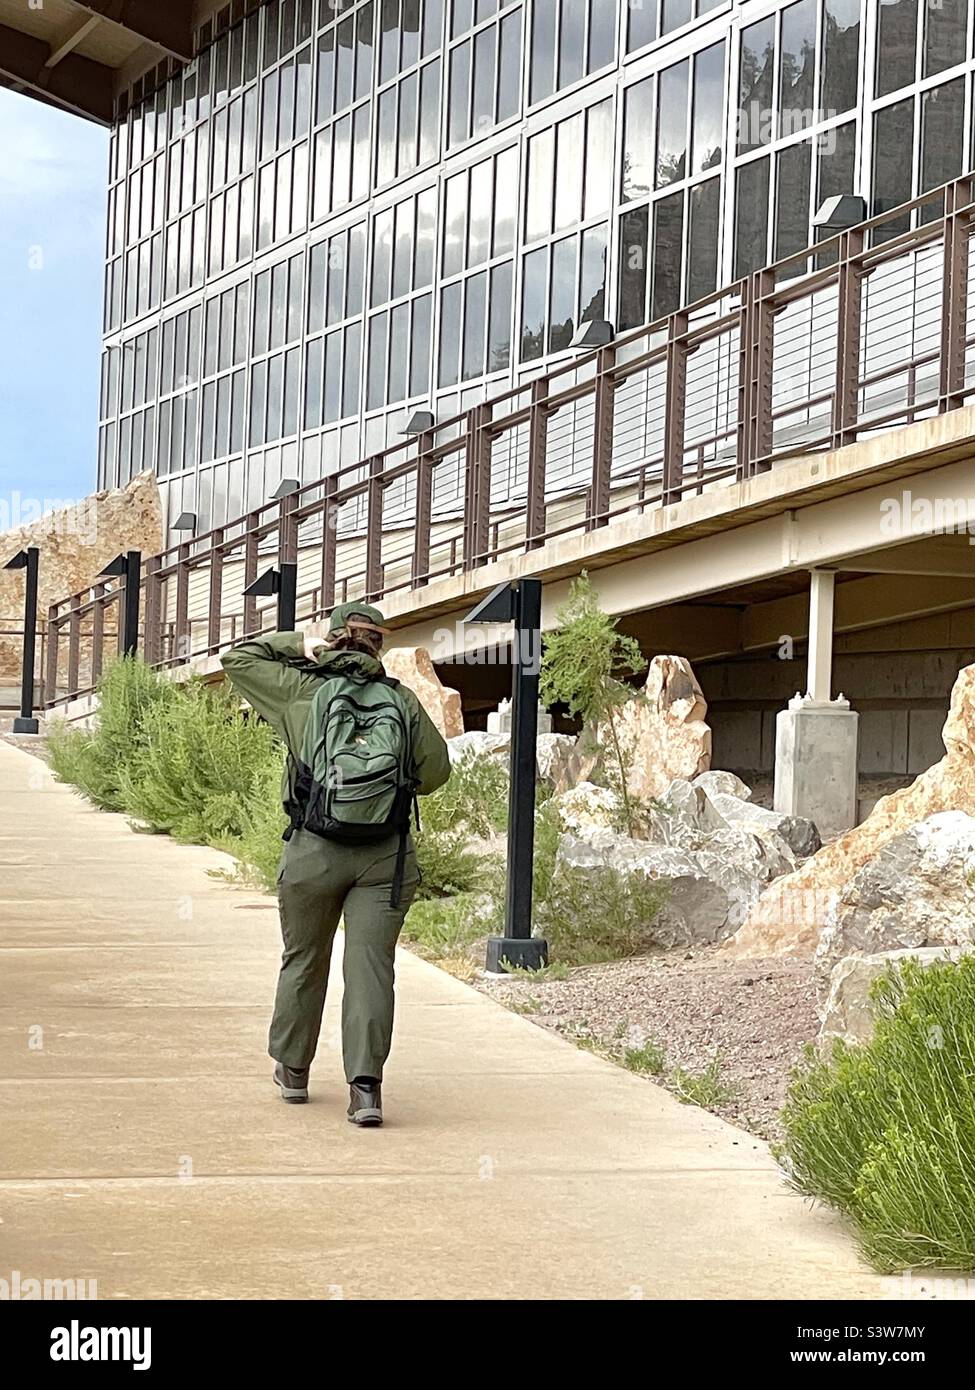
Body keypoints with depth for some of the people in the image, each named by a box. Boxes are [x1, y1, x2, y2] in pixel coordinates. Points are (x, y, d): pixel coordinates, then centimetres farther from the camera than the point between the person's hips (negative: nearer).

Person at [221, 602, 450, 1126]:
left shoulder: (304, 691, 1)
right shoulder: (403, 701, 3)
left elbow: (237, 659, 11)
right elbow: (435, 770, 7)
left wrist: (298, 645, 10)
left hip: (314, 851, 0)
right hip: (387, 855, 0)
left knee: (303, 962, 16)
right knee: (370, 966, -1)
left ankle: (292, 1069, 30)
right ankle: (366, 1086, -11)